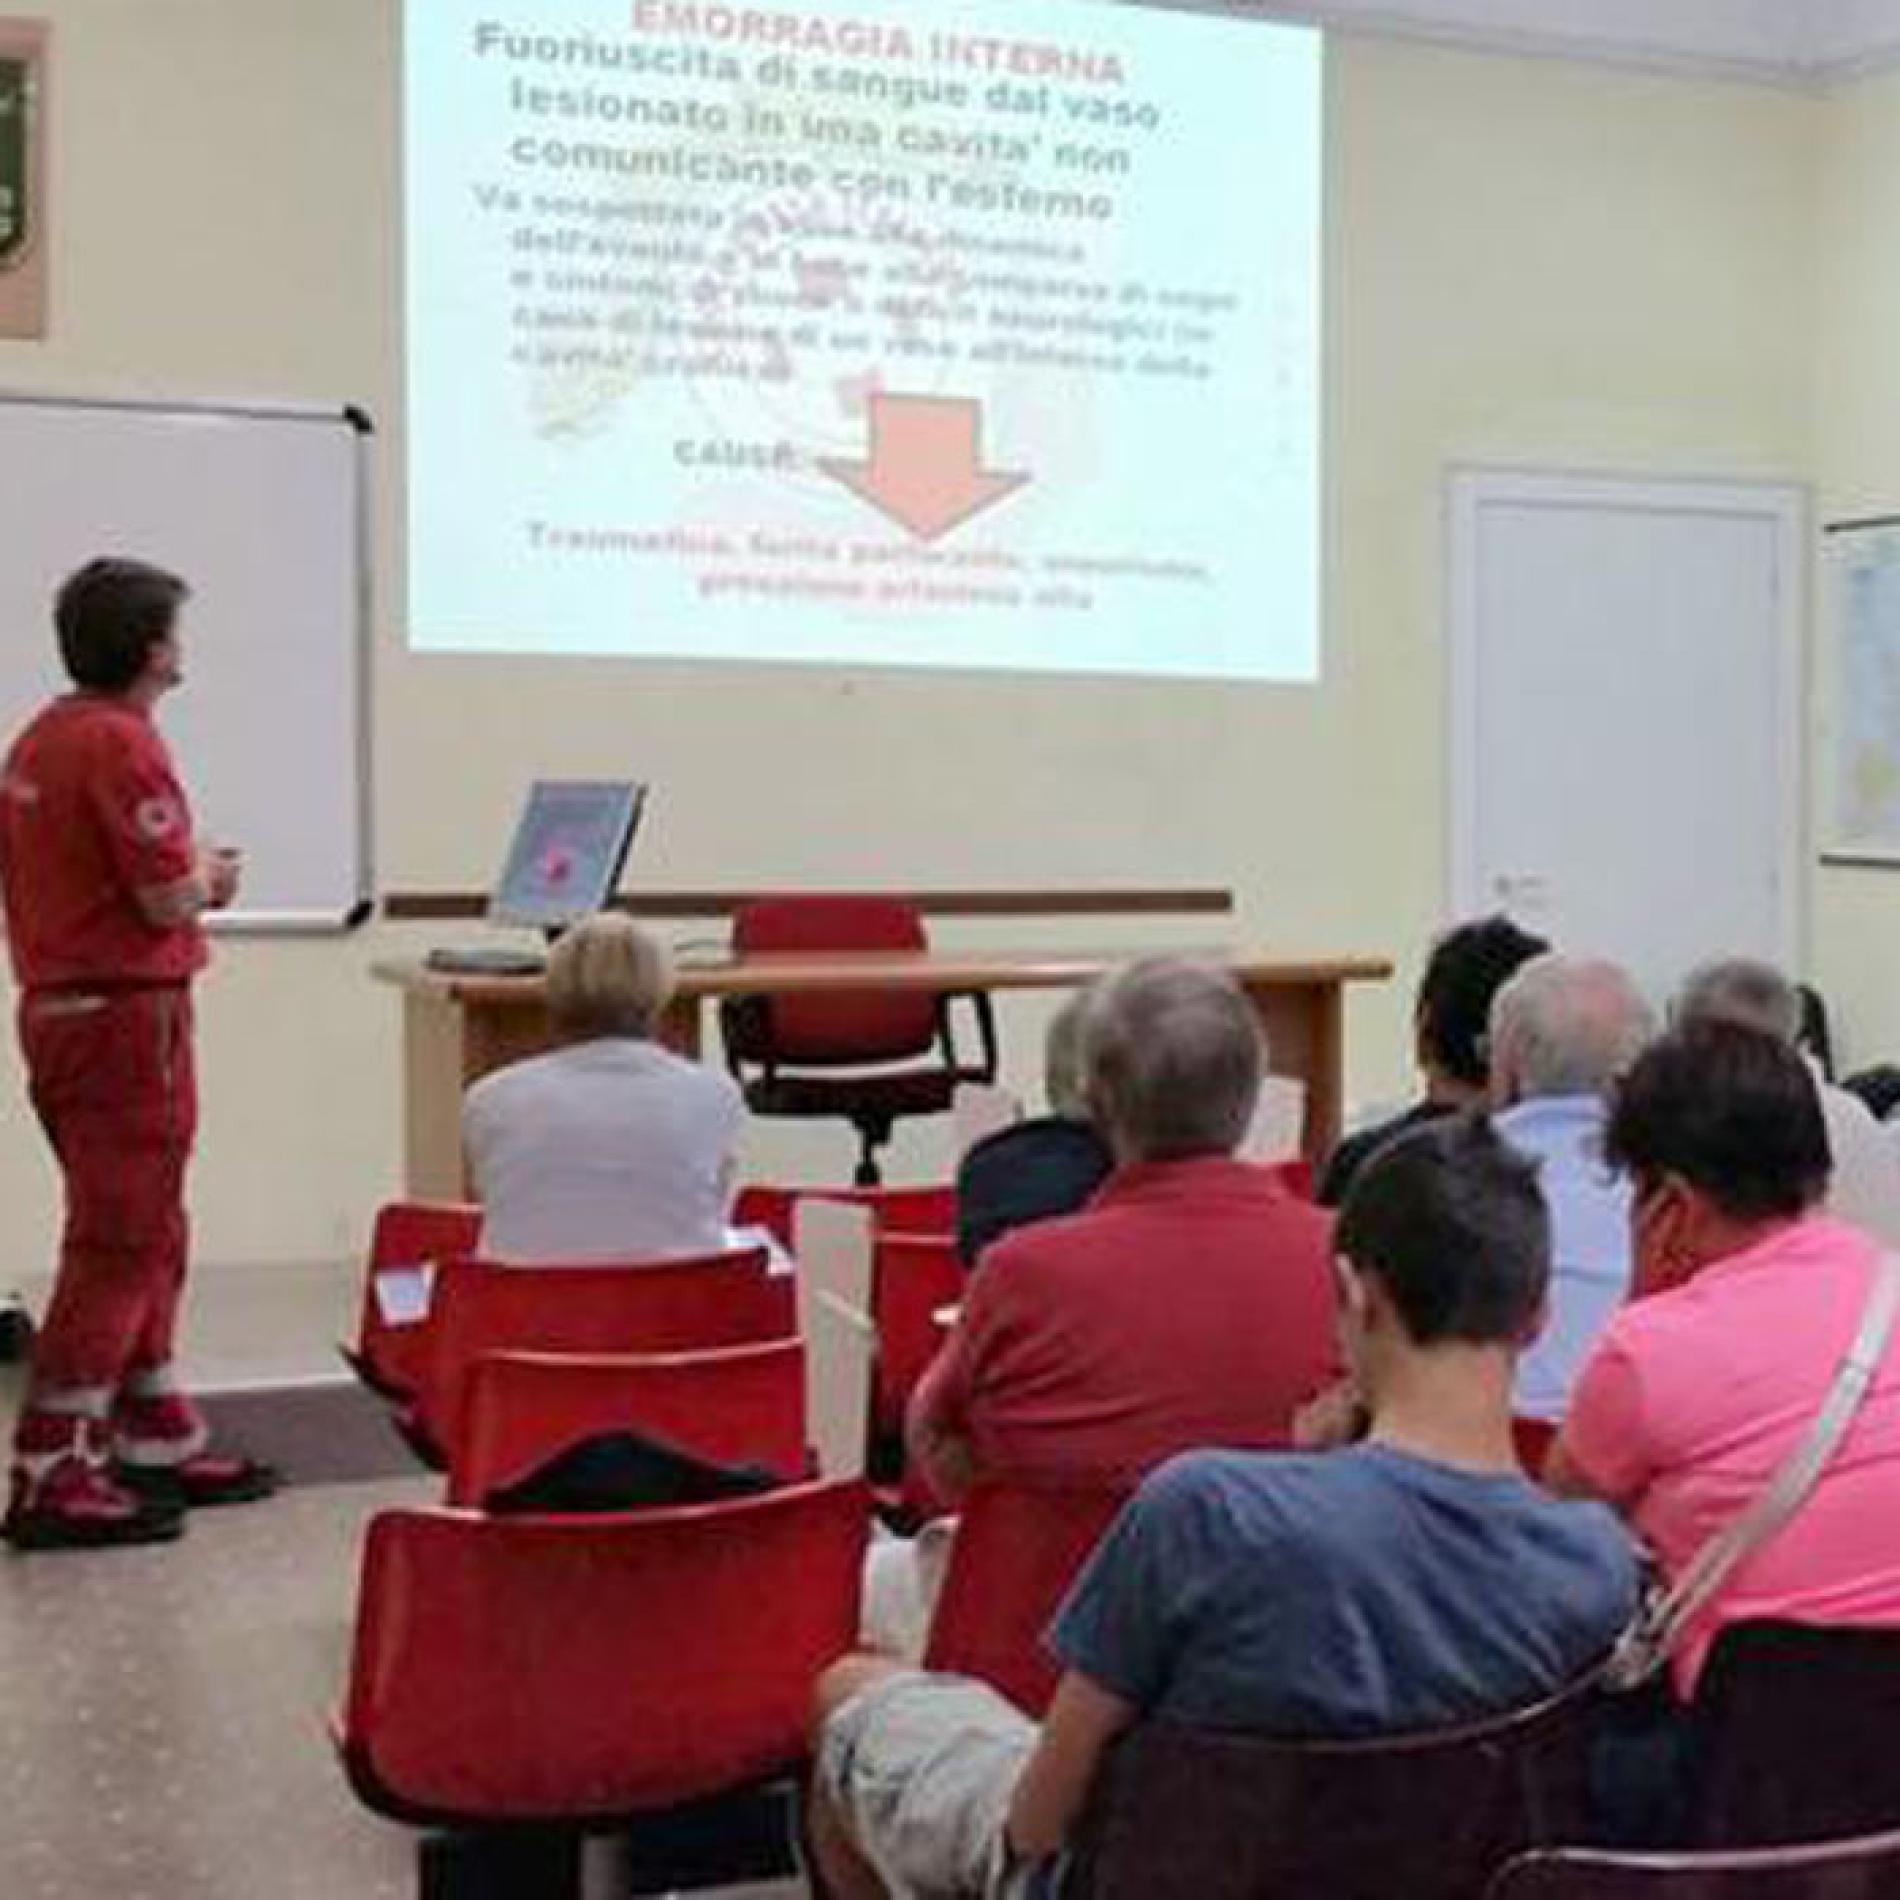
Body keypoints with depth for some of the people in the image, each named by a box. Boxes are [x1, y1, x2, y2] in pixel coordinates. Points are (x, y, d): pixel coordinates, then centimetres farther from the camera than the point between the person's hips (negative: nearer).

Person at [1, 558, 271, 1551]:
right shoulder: (121, 743, -16)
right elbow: (168, 899, -20)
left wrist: (187, 872, 15)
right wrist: (208, 874, 1)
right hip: (127, 1016, -10)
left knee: (146, 1241, 17)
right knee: (117, 1246, -5)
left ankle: (155, 1440, 26)